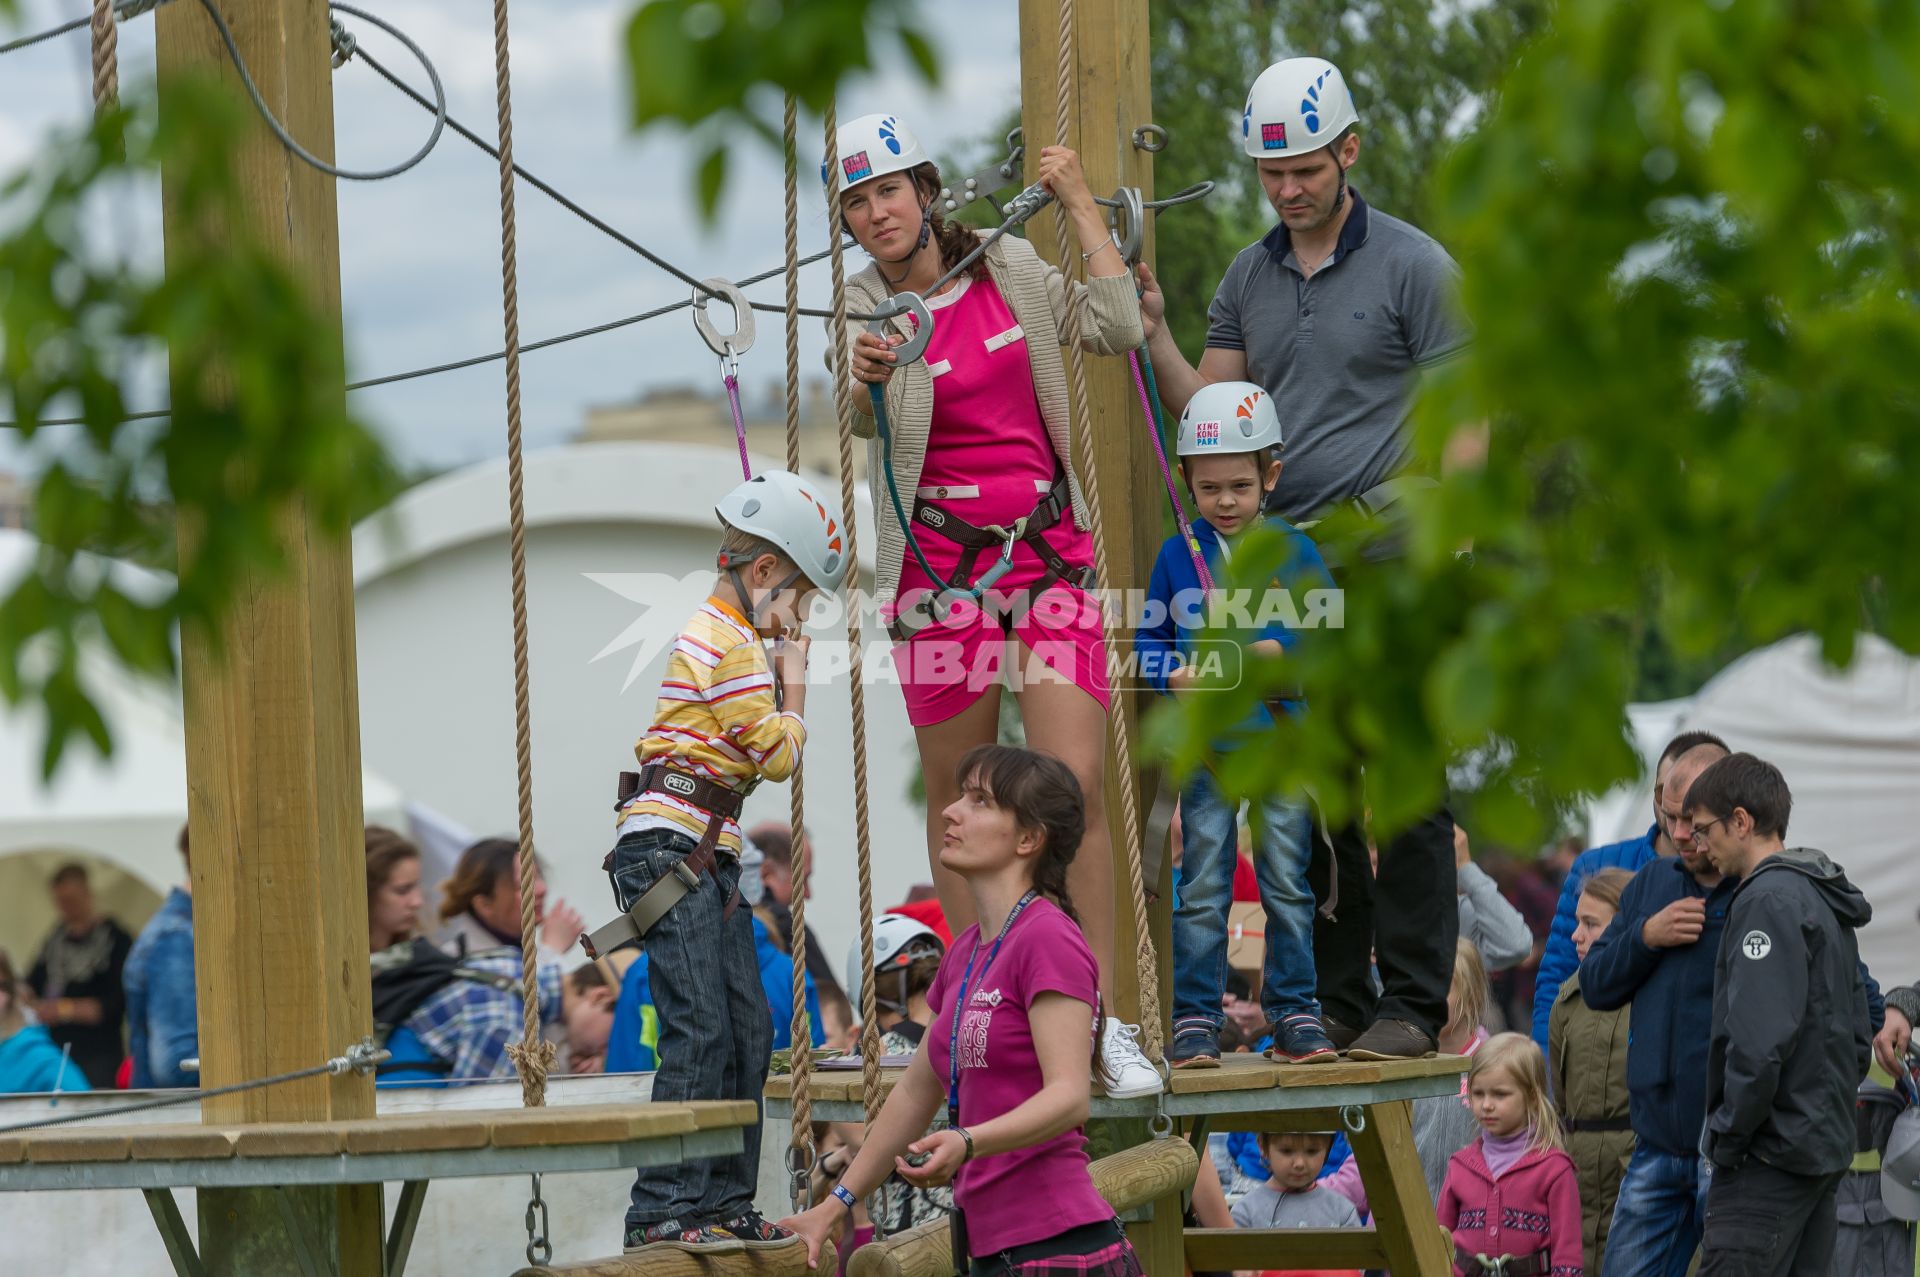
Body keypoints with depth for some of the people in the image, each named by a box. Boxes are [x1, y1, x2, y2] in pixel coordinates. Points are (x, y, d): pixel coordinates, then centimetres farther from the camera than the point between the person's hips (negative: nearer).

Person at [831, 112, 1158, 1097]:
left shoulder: (1012, 269, 4)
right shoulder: (868, 308, -5)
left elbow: (1118, 329, -3)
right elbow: (861, 421, -23)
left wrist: (1080, 204, 0)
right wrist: (864, 379, -46)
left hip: (1049, 554, 1)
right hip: (940, 566, -1)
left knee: (1075, 786, -10)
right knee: (959, 796, 5)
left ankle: (1105, 1022, -7)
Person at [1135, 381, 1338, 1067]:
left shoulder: (1295, 552, 3)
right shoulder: (1176, 556, 5)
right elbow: (1147, 638, 7)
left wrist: (1275, 650, -16)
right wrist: (1173, 675, -13)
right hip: (1206, 746, 0)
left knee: (1287, 884, 4)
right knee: (1202, 889, 0)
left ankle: (1293, 1013, 11)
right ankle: (1194, 1018, 3)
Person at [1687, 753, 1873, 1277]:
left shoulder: (1768, 900, -13)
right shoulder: (1829, 904, 17)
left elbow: (1760, 1041, -22)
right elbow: (1858, 1036, 20)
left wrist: (1728, 1138, -13)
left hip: (1772, 1152, -10)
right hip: (1826, 1146, 10)